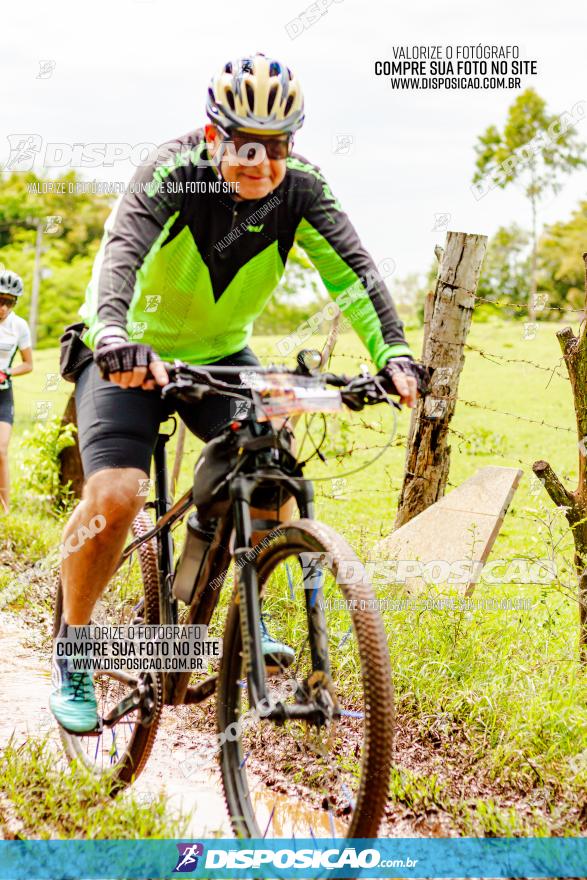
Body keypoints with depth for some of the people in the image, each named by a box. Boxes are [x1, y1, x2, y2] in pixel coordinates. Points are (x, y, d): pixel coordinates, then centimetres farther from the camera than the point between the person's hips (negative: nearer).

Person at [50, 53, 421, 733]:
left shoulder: (298, 189, -15)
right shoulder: (173, 175, -26)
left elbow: (350, 266, -24)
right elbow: (122, 250, -42)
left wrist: (392, 353, -40)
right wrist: (113, 337, -61)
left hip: (219, 354, 4)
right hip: (132, 356, -4)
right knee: (113, 495, -21)